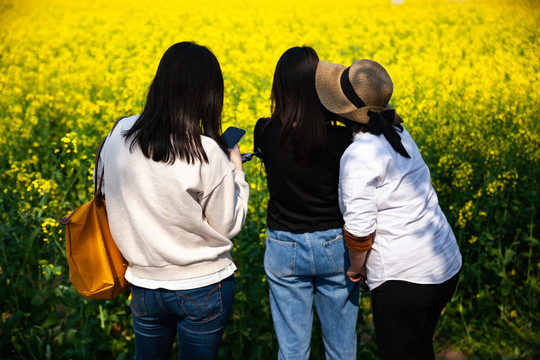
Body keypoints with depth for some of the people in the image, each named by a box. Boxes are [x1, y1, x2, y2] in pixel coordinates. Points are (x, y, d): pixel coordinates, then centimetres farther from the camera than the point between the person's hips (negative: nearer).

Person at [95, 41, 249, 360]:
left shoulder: (120, 135, -10)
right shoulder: (208, 155, -24)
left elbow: (106, 192, 7)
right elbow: (229, 226, -13)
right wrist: (236, 172, 0)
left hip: (144, 283, 4)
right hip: (203, 286, -3)